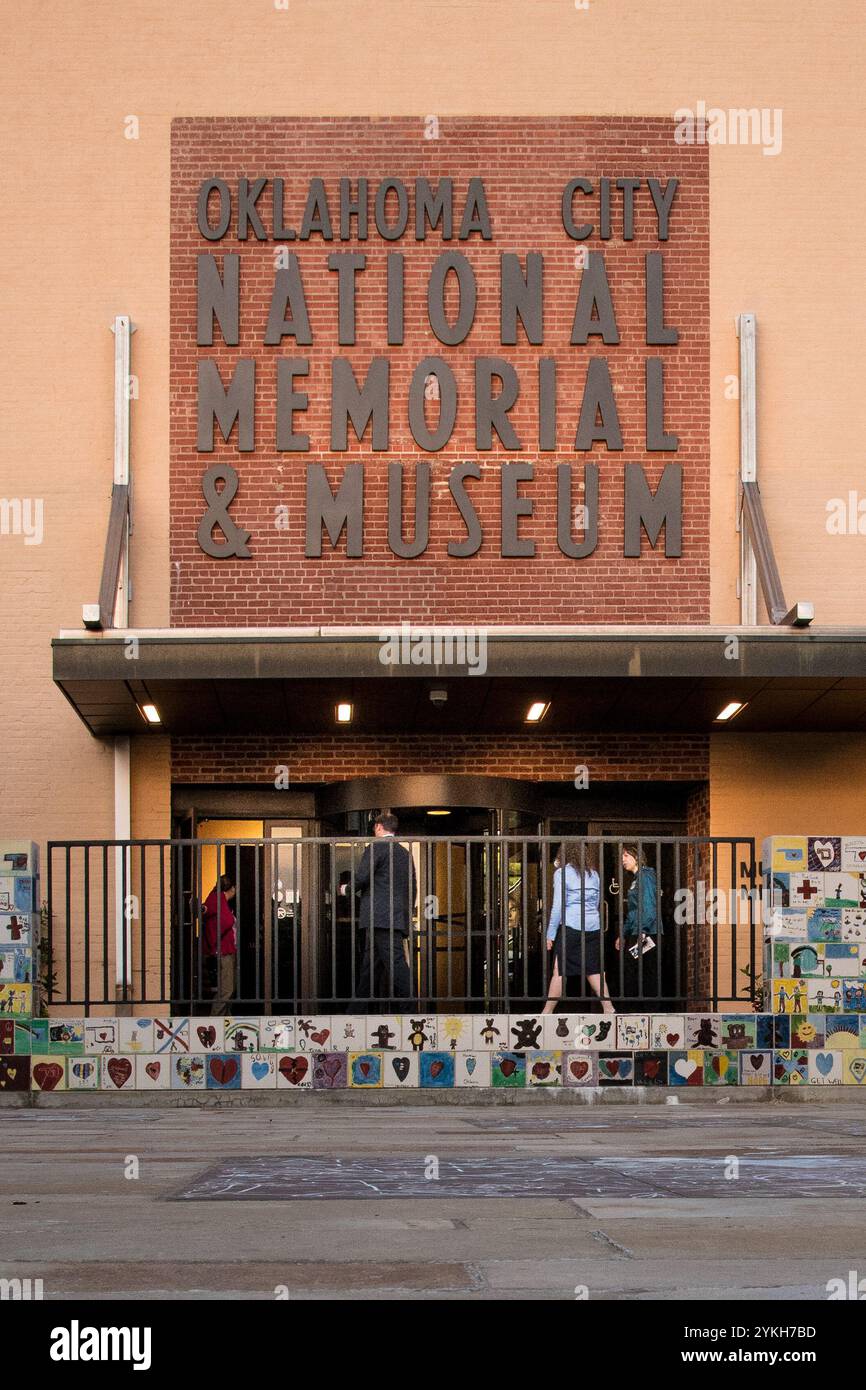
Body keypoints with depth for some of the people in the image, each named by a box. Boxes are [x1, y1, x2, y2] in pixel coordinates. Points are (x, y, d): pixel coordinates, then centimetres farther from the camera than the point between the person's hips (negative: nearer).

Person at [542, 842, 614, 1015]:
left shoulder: (562, 872, -2)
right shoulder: (593, 874, 14)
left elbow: (558, 906, -7)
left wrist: (551, 934, -4)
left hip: (571, 926, -5)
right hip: (593, 927, 5)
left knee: (559, 972, 0)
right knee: (594, 971, 8)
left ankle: (547, 1012, 3)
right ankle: (608, 1008, 2)